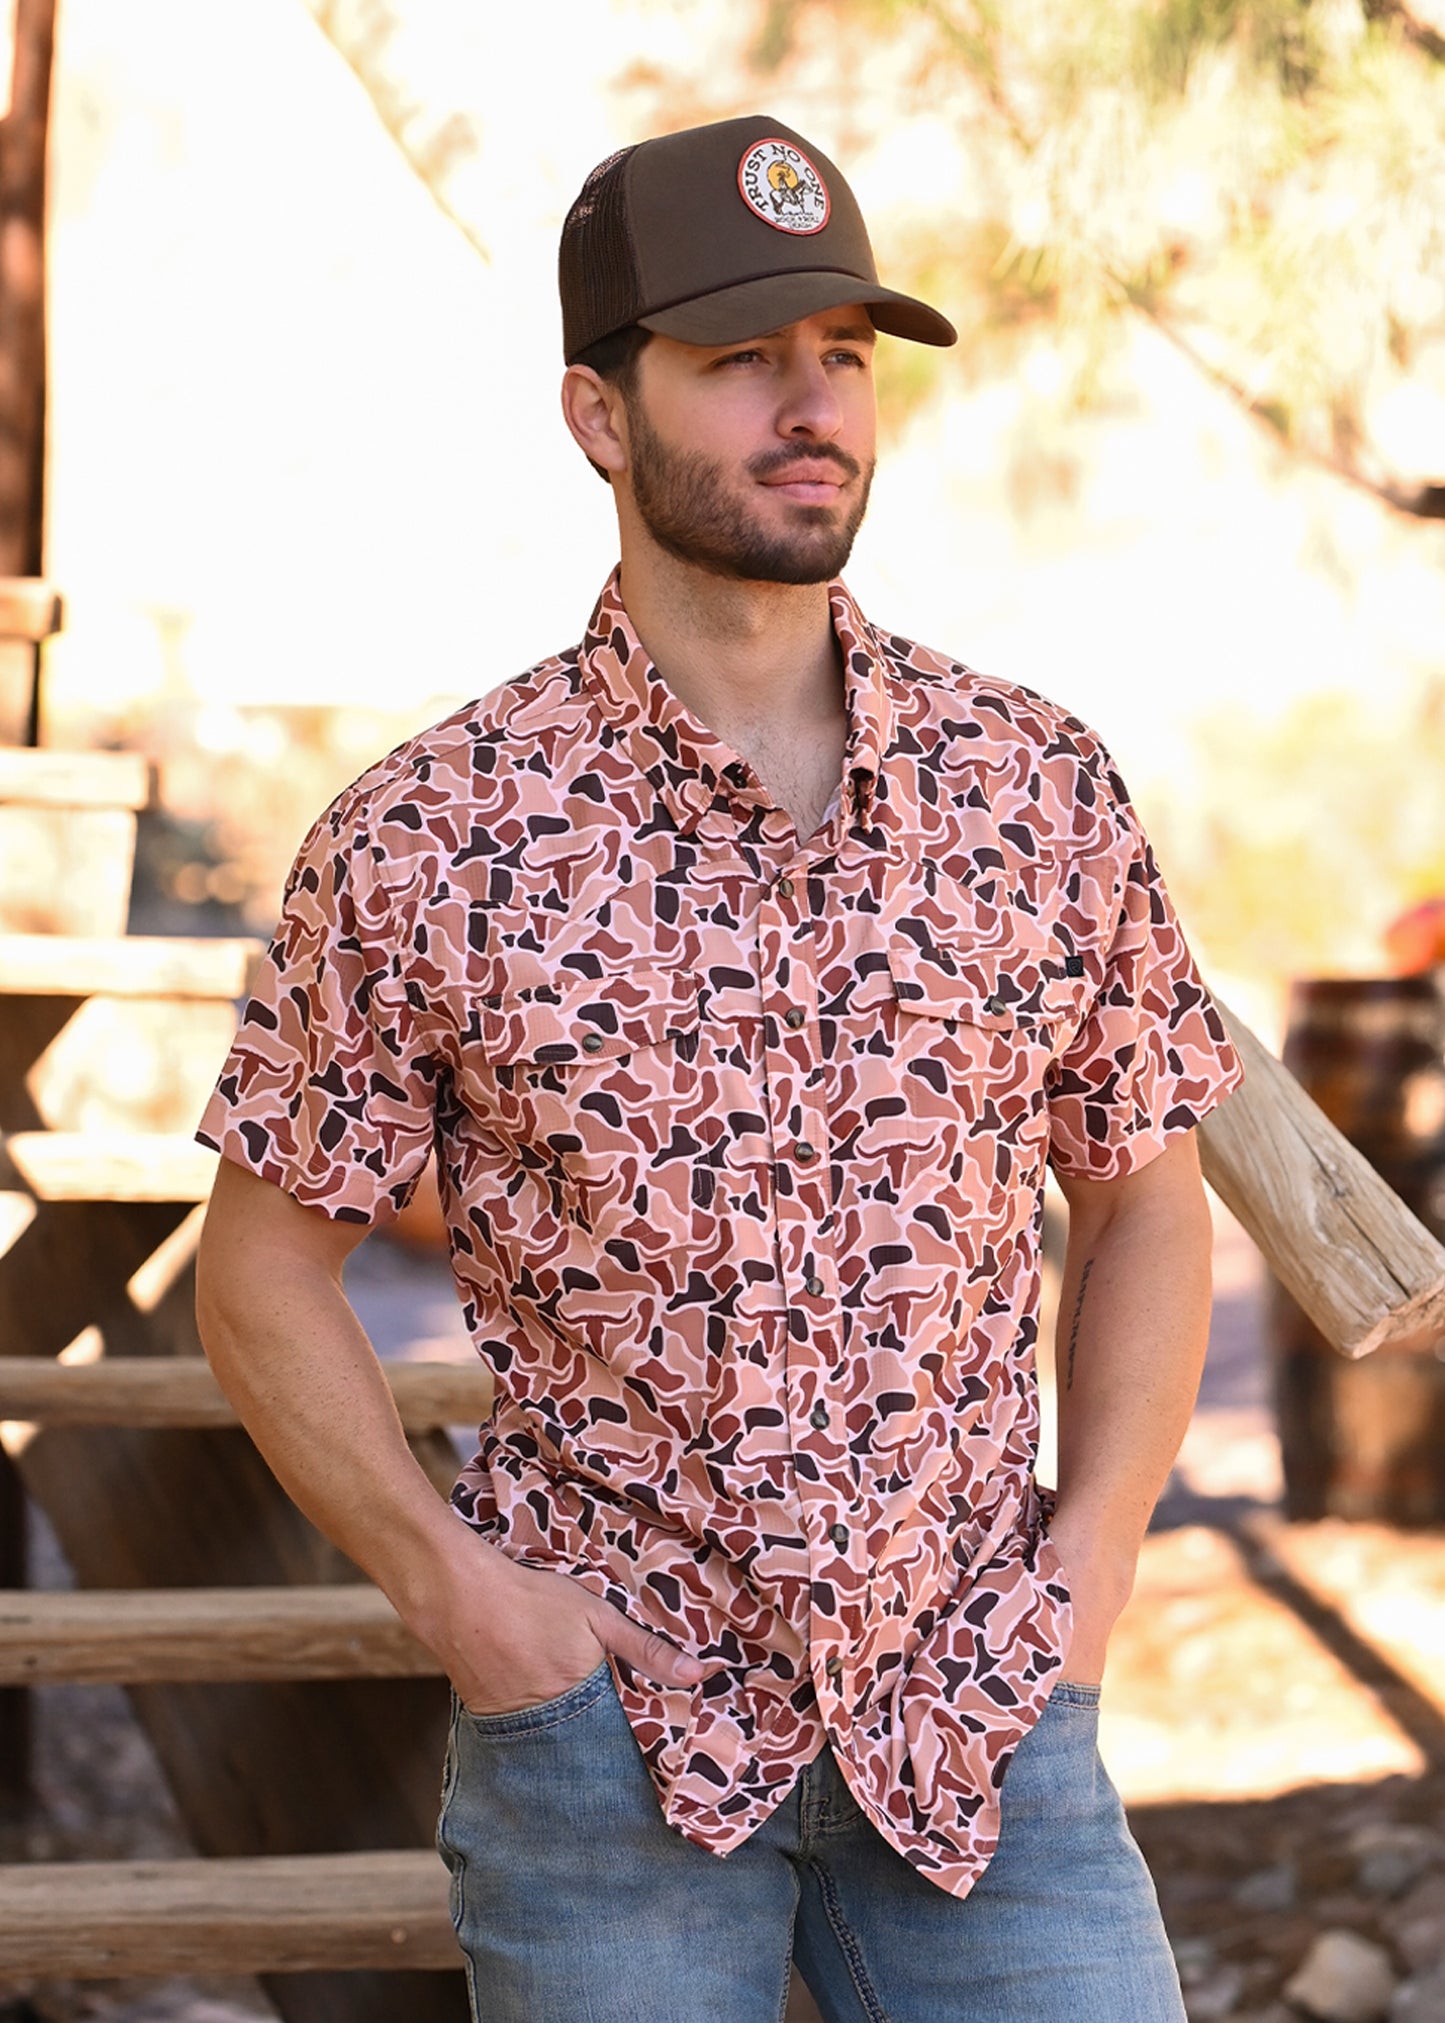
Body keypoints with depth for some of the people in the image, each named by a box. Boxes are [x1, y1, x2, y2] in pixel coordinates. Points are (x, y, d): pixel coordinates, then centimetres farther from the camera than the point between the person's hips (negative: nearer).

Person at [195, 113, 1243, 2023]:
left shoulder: (1043, 788, 1)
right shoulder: (426, 841, -7)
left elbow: (1144, 1201, 11)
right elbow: (267, 1270, 1)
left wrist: (1091, 1564, 0)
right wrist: (456, 1593, -7)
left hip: (980, 1705, 2)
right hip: (612, 1708, -2)